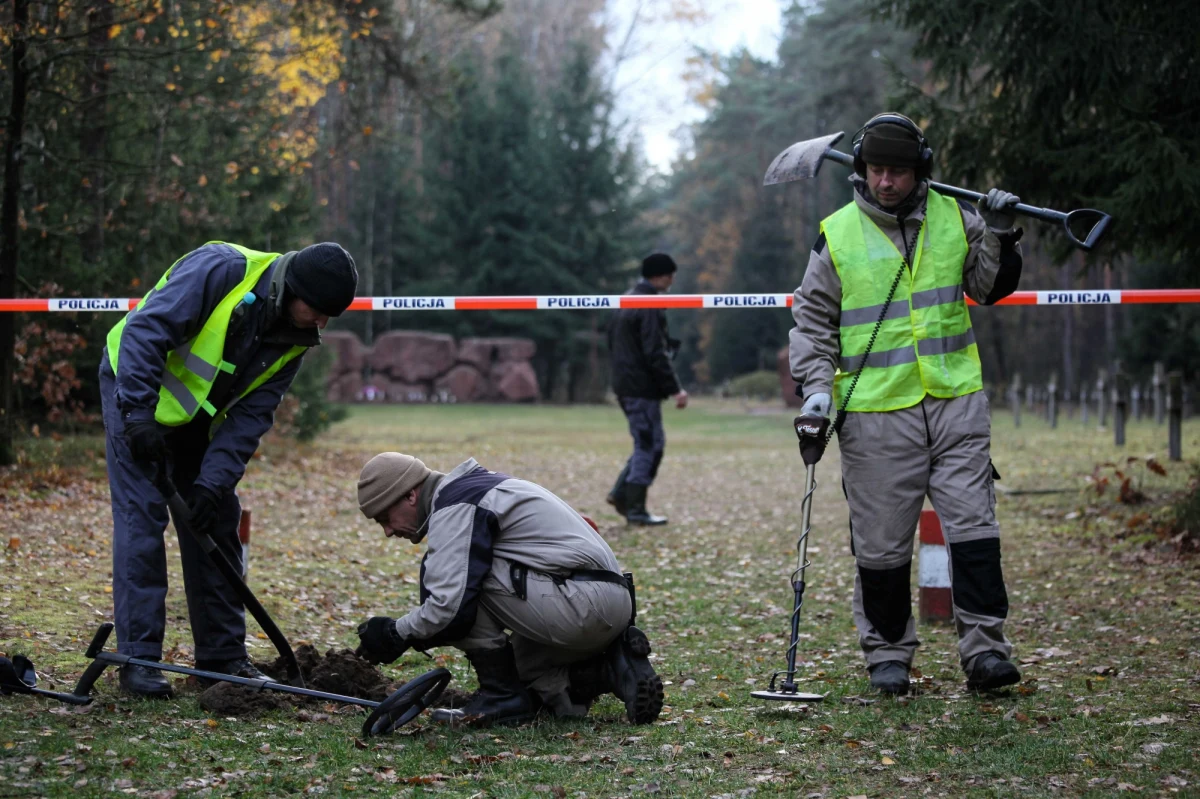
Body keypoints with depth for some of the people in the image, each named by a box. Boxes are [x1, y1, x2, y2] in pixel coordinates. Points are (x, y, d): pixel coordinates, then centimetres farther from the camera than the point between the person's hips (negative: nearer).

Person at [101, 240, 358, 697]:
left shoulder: (297, 338, -8)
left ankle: (223, 655, 13)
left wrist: (214, 481, -19)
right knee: (141, 516, -12)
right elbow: (145, 330, -31)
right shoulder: (222, 269, -29)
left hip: (199, 416, 7)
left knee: (216, 522, 5)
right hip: (135, 386, -7)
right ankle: (138, 659, -9)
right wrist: (138, 413, -37)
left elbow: (252, 413, -9)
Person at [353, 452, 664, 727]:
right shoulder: (472, 486, 22)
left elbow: (452, 605, -19)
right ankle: (611, 670, 8)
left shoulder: (453, 506, -9)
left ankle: (502, 696, -3)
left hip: (580, 604, -10)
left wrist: (397, 633, -2)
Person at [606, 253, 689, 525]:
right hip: (643, 387, -10)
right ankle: (635, 509, -2)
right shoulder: (650, 308, -16)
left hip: (624, 385, 10)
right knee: (649, 445, -4)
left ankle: (621, 493, 12)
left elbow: (612, 339, 22)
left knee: (649, 443, 17)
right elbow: (656, 353, -21)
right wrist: (674, 389, -19)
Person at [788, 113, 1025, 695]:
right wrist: (816, 388, -5)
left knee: (972, 523, -3)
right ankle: (887, 651, 16)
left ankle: (984, 647, 1)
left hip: (956, 398, 2)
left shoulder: (953, 218, 6)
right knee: (881, 539, 3)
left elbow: (991, 288, 16)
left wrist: (1000, 237, -1)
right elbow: (812, 321, 7)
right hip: (876, 411, -1)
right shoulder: (837, 236, 1)